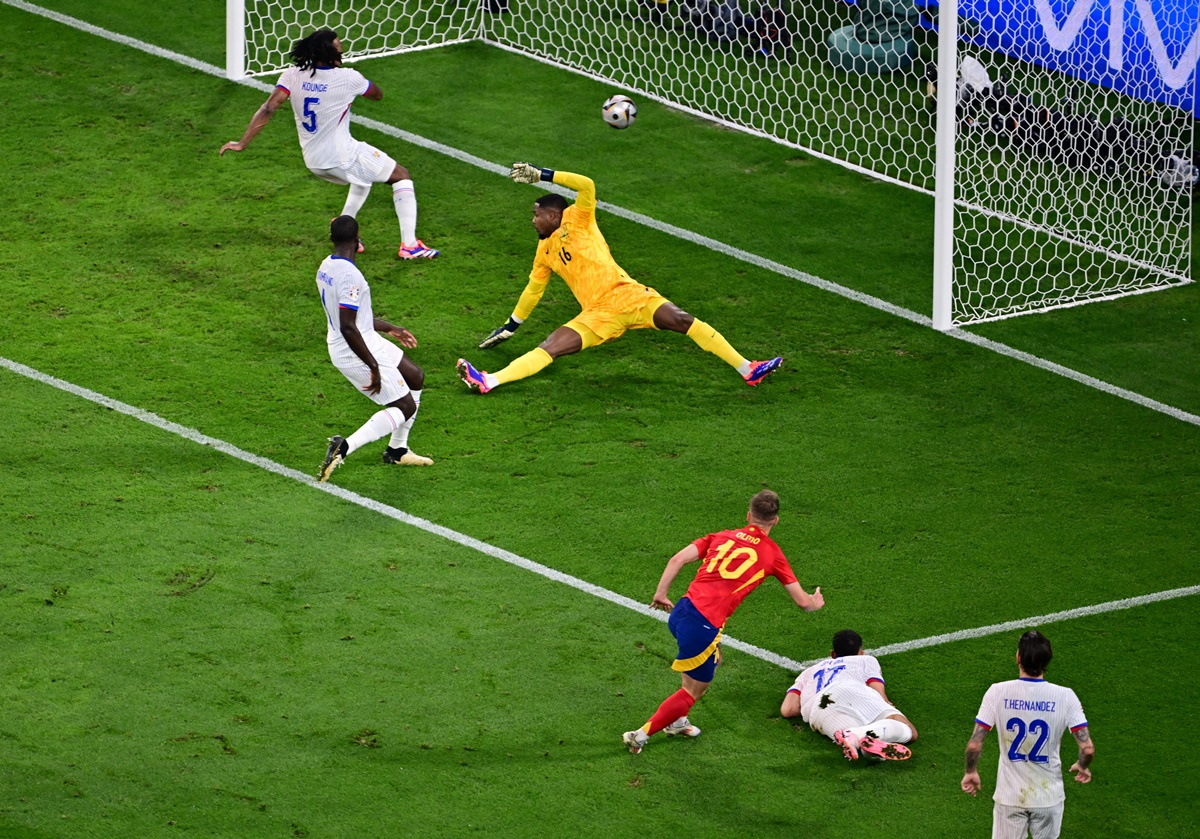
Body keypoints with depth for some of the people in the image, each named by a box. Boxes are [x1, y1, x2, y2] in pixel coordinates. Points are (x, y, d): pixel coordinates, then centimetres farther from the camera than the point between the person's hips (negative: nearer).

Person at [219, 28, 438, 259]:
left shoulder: (293, 75, -8)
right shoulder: (348, 79, -17)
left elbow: (267, 110, -13)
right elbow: (378, 94, 4)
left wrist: (242, 143, -9)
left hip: (313, 161, 6)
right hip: (342, 158, -6)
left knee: (363, 177, 35)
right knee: (401, 176, 11)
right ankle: (409, 245, 4)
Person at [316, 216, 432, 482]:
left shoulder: (326, 267, 4)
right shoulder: (349, 276, -27)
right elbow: (347, 328, -31)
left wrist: (388, 328, 26)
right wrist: (373, 367, -23)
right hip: (357, 352, -10)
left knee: (415, 377, 23)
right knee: (405, 407, -1)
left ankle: (397, 450, 31)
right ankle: (345, 447, -13)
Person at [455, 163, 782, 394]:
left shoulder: (576, 221, 5)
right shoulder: (544, 251, 21)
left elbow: (587, 185, -11)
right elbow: (532, 290, 34)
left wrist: (542, 175, -12)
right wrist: (510, 326, 39)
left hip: (627, 295, -4)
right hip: (597, 315, 4)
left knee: (682, 321, -20)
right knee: (548, 349, -15)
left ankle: (747, 369, -21)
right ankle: (489, 381, -32)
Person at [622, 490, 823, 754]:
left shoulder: (722, 537, 14)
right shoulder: (772, 554, 5)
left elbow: (678, 559, 4)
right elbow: (802, 601, 12)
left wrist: (661, 594, 11)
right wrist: (815, 602, 34)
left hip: (680, 612, 6)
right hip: (703, 627, -6)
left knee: (713, 659, 33)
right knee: (694, 690, 11)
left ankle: (678, 721, 39)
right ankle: (641, 735, 10)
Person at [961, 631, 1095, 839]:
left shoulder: (998, 693, -13)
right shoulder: (1064, 697, -12)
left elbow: (974, 745, -13)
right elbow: (1088, 749, -14)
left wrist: (970, 772, 7)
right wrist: (1081, 766, 10)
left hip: (1009, 796, 0)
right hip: (1049, 797, 0)